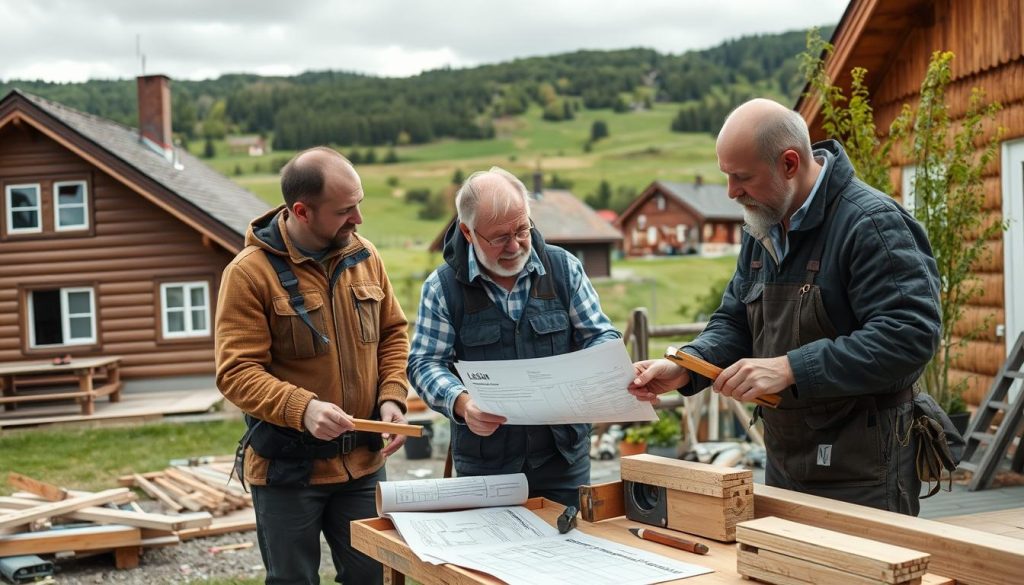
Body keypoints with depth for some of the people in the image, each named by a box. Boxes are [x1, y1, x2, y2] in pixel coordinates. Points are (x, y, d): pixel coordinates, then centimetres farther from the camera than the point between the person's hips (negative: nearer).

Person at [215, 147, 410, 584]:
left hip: (363, 461, 5)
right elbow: (236, 373, -17)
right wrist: (301, 409, -32)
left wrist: (392, 396, -6)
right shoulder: (250, 272, -14)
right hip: (286, 467, -4)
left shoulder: (363, 256, 2)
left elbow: (392, 332, 11)